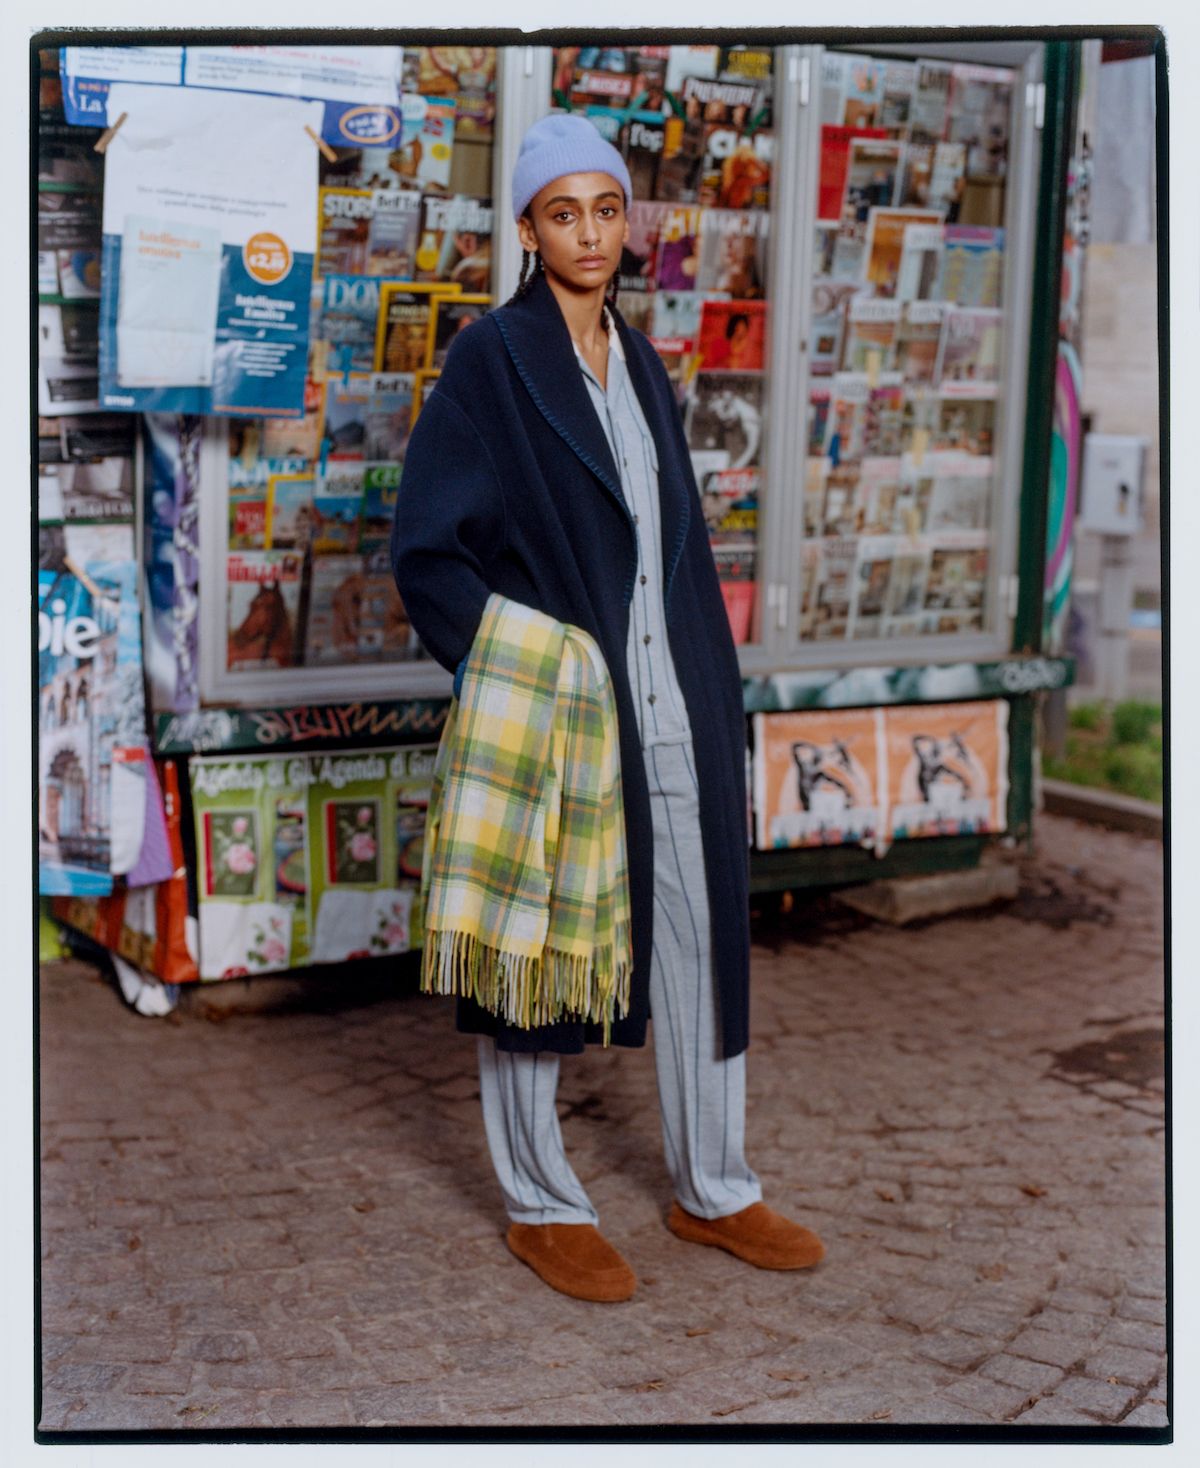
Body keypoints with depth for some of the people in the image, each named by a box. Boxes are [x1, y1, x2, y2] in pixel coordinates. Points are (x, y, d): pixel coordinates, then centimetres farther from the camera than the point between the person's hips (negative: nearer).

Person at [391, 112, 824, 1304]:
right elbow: (424, 549, -10)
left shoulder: (641, 366, 13)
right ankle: (540, 1206, 21)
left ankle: (711, 1188, 26)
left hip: (673, 706, 7)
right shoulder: (490, 362, -7)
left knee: (699, 934, 11)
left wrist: (713, 688, 11)